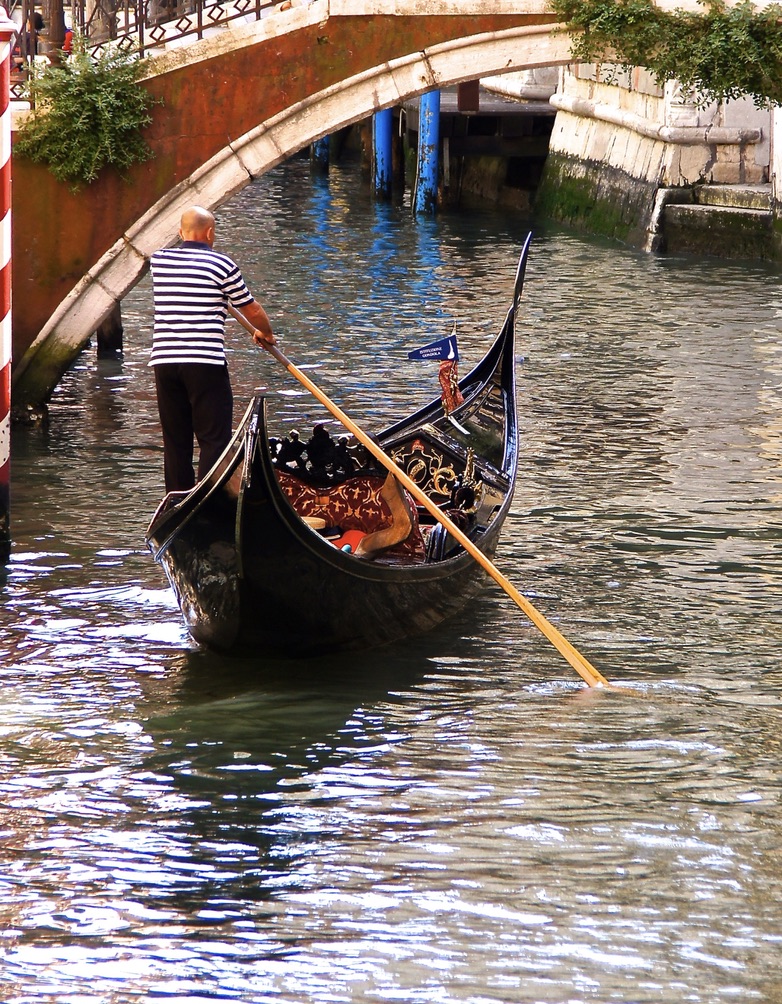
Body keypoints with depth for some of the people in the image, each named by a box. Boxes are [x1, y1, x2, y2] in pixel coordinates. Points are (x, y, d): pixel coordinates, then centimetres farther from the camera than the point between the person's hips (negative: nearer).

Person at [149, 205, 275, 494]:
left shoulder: (158, 260, 8)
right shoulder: (221, 264, -4)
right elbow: (252, 310, 5)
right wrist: (266, 334, 26)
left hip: (163, 361, 5)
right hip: (205, 362, -5)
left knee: (174, 440, 11)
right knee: (214, 440, -2)